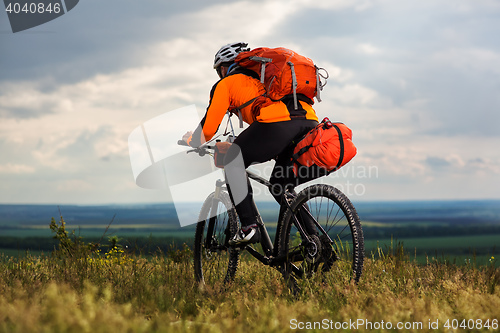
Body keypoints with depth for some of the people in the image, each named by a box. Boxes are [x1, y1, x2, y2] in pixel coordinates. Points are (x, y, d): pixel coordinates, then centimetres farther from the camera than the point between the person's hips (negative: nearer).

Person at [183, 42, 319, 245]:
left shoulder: (227, 83, 22)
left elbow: (209, 127, 19)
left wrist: (192, 142, 40)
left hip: (277, 122, -7)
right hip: (310, 122, 7)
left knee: (233, 162, 13)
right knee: (281, 185, 24)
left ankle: (249, 226, 1)